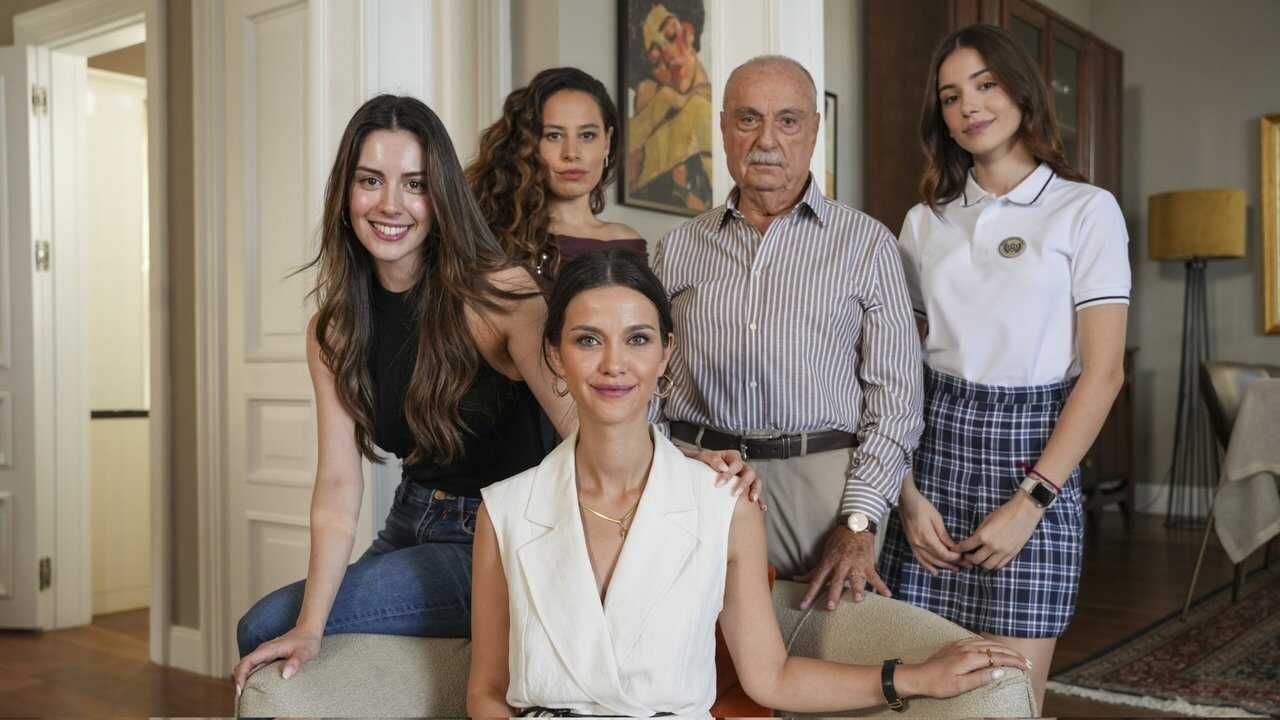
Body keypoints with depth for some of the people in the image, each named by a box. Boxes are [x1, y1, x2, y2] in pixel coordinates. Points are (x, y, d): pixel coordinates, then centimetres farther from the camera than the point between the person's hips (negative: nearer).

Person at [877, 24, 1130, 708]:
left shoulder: (1086, 210, 1)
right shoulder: (924, 221, 11)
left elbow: (1102, 371, -5)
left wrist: (1030, 501, -12)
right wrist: (908, 493, -4)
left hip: (1031, 454, -3)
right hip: (932, 448, 3)